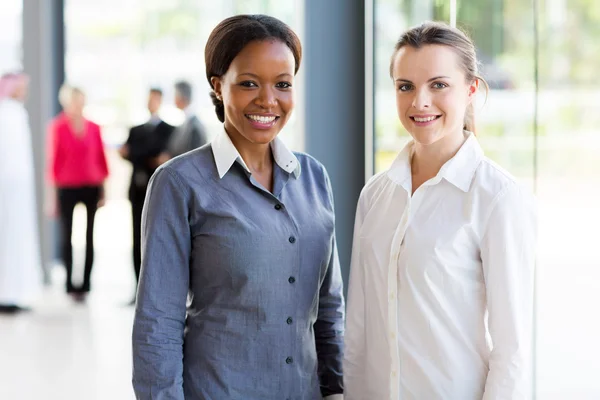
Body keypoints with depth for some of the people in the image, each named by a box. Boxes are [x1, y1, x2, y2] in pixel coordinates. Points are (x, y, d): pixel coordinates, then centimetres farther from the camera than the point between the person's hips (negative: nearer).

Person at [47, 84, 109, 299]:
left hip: (91, 187, 3)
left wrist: (103, 188, 7)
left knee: (89, 237, 3)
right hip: (67, 188, -3)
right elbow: (53, 158, -3)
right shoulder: (57, 126, -4)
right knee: (66, 236, 4)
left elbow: (101, 157, 10)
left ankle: (86, 283, 8)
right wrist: (53, 192, -4)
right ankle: (70, 284, 9)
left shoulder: (93, 127, 6)